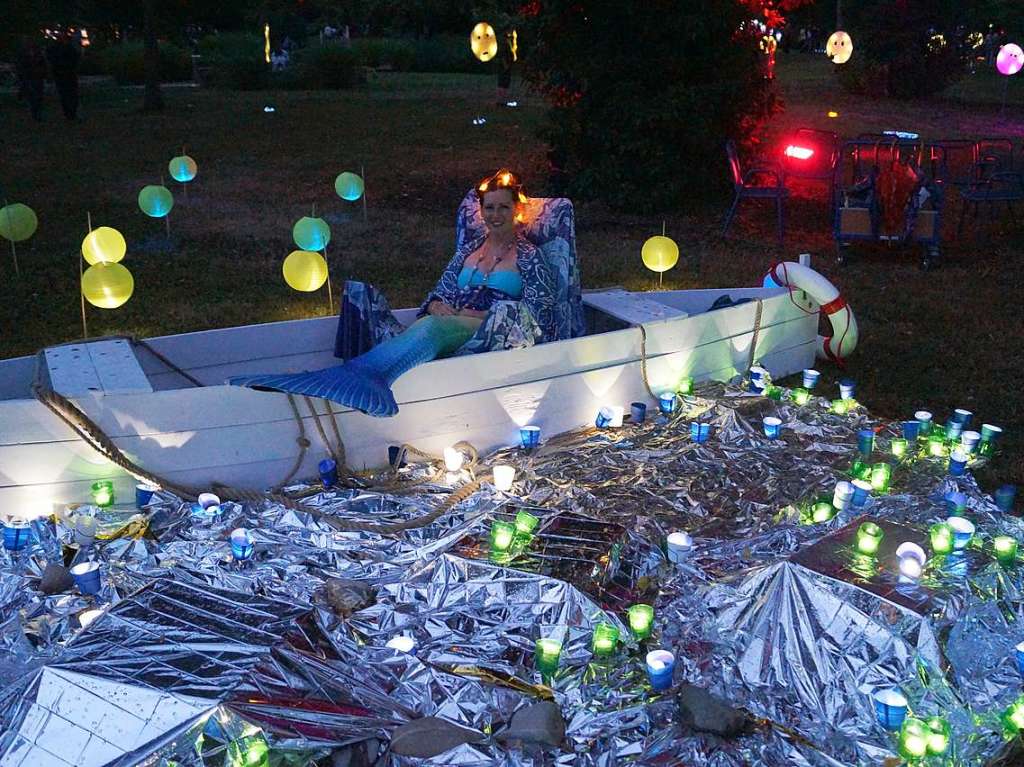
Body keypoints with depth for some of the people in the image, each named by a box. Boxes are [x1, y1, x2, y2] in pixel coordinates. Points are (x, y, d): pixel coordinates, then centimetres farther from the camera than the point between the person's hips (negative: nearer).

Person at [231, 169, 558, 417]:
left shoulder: (528, 256, 9)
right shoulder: (470, 248, 26)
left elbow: (538, 312, -2)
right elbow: (439, 294, 23)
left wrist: (474, 314, -9)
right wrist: (439, 308, -4)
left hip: (498, 337, -6)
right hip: (448, 334, 6)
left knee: (431, 328, -38)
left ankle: (346, 377, -57)